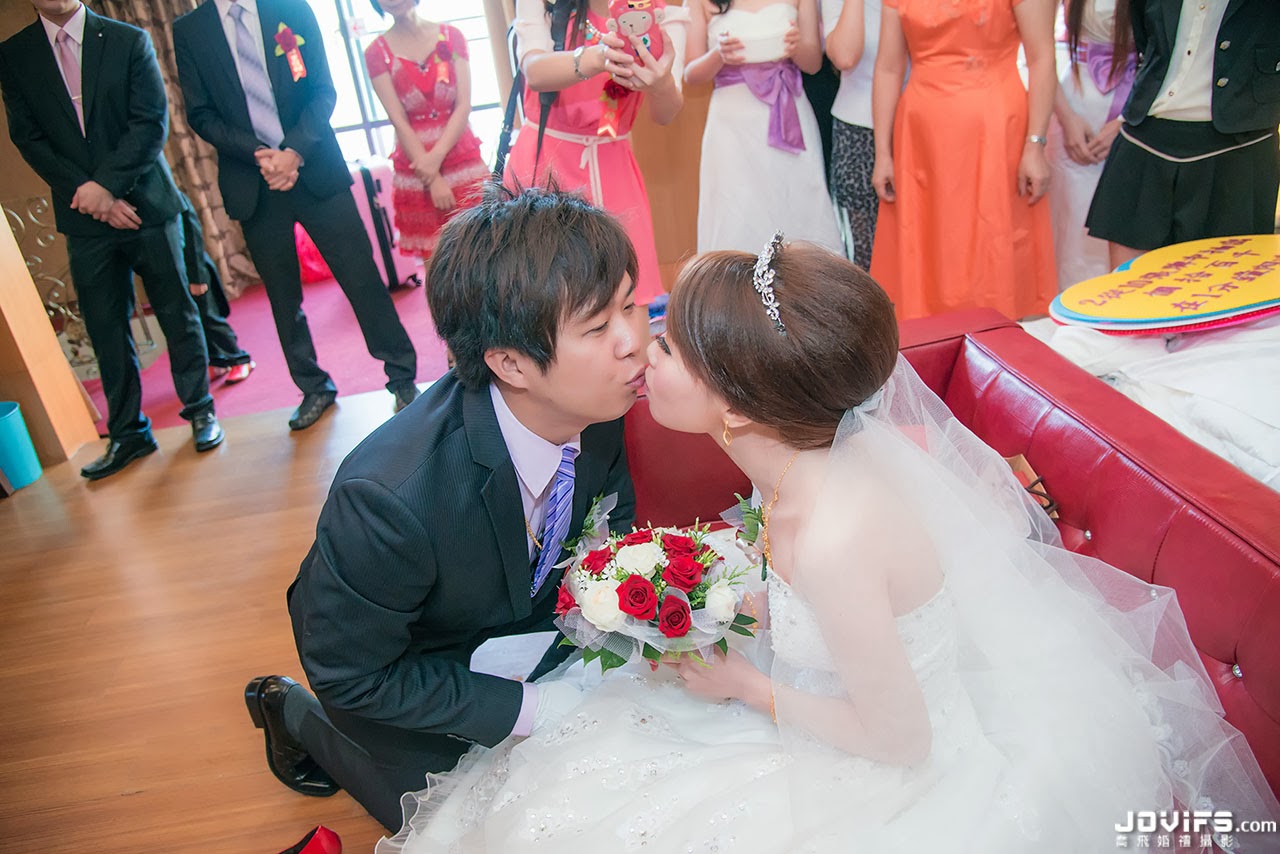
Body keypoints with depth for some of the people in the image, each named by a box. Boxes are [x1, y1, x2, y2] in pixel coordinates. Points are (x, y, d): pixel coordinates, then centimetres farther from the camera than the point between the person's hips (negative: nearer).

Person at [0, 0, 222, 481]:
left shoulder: (129, 41, 2)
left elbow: (152, 122, -6)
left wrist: (106, 184, -15)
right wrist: (88, 193, -11)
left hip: (146, 202, -2)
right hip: (85, 218, 2)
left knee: (176, 311, 5)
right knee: (105, 328, 5)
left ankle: (200, 410, 21)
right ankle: (127, 433, 15)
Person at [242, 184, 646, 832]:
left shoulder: (598, 402, -27)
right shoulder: (390, 499, -44)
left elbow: (611, 513, -5)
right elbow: (350, 673, -26)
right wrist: (534, 710, -25)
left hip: (516, 605, 5)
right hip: (393, 656, -4)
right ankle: (293, 712, 30)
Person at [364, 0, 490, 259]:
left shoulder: (451, 36, 6)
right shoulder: (376, 52, 1)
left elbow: (464, 106, -3)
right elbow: (398, 121, -6)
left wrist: (437, 156, -17)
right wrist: (433, 179, -15)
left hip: (463, 161, 1)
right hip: (416, 167, -1)